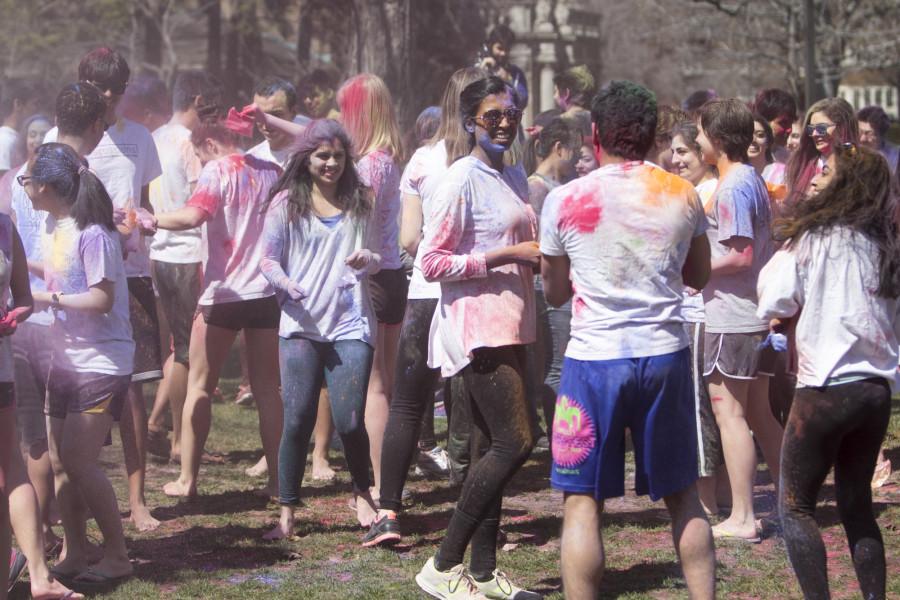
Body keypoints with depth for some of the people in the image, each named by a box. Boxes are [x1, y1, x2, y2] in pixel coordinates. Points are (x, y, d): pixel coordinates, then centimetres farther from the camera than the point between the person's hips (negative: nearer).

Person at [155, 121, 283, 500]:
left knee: (199, 386, 6)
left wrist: (154, 221, -15)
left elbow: (193, 216, -26)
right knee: (267, 388, 10)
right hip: (268, 291, 5)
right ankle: (276, 479, 7)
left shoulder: (217, 171, -9)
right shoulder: (271, 171, 8)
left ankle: (187, 479, 4)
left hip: (224, 294, -5)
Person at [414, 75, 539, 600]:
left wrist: (540, 256, 7)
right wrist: (507, 255, -18)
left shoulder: (515, 178, 16)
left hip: (510, 325, 9)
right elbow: (433, 262, -15)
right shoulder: (464, 179, -10)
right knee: (516, 441, -13)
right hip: (478, 325, -9)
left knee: (494, 447, 10)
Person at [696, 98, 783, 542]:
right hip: (756, 312, 10)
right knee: (758, 412, 15)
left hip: (731, 315, -10)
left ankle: (742, 519, -2)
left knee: (729, 412, -4)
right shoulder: (753, 180, 14)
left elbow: (740, 255, -21)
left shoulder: (731, 187, -16)